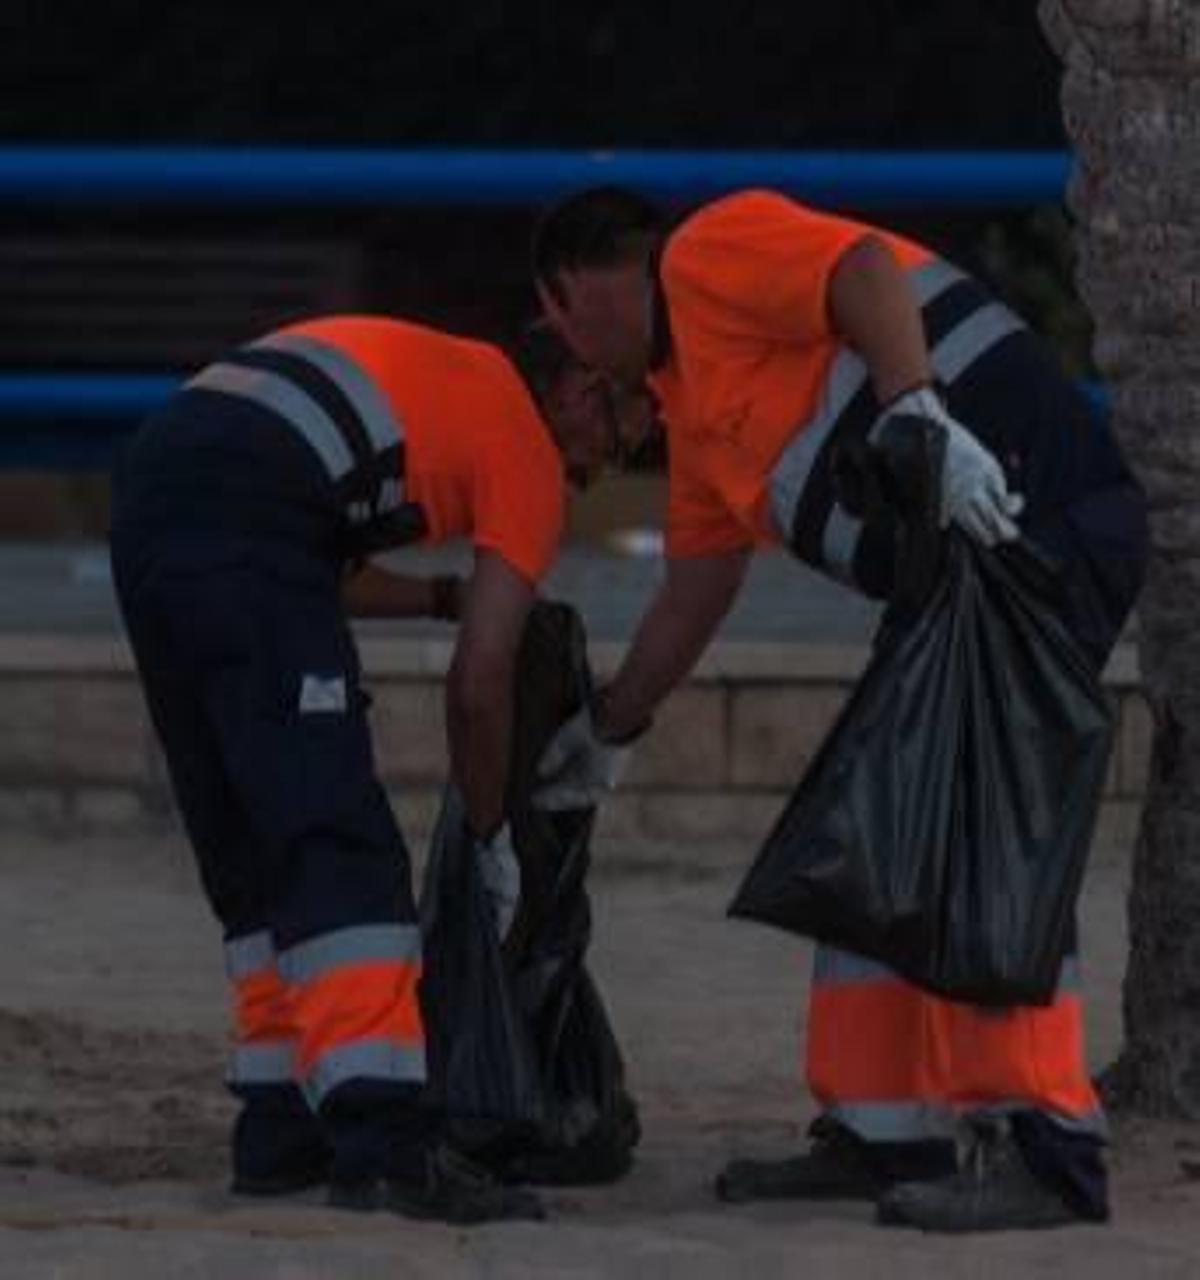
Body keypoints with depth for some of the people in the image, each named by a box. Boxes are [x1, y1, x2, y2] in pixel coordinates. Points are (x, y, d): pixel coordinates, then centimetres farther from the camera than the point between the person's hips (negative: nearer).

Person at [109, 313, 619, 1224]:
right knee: (340, 846, -11)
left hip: (149, 494, 9)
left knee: (248, 848, 16)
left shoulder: (438, 372, 33)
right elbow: (478, 685, 7)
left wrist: (456, 596, 42)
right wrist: (494, 837, 20)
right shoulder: (527, 449, 11)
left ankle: (282, 1130, 19)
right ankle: (382, 1140, -19)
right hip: (246, 522, -9)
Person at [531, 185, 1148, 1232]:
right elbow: (692, 598, 35)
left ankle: (1047, 1146, -19)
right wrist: (607, 733, 43)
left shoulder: (709, 251, 0)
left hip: (1037, 514, -10)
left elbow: (868, 271, -18)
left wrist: (918, 416, -30)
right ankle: (884, 1130, 19)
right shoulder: (697, 406, 28)